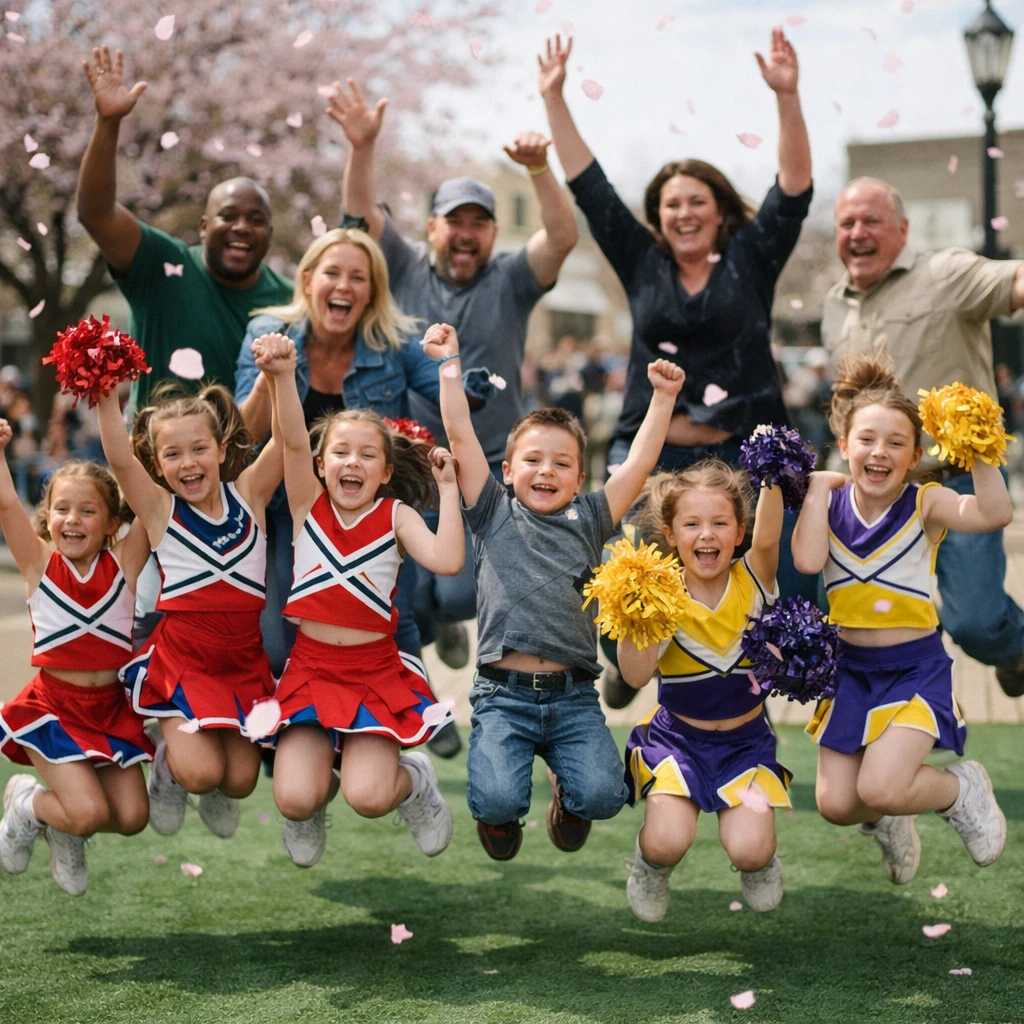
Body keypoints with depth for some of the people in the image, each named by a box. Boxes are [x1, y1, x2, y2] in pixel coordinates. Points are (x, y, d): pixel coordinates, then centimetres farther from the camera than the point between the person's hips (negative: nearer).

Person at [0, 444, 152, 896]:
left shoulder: (123, 562, -3)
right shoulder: (40, 563, -6)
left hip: (111, 707, 3)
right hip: (54, 706, -3)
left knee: (131, 817, -4)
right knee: (90, 812, -16)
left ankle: (66, 835, 28)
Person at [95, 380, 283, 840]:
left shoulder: (247, 495, 1)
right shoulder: (160, 509, -3)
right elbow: (119, 459, -19)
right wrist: (106, 394, -30)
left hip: (243, 657, 2)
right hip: (182, 655, -2)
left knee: (239, 780, -3)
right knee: (202, 772, -17)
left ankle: (217, 795, 34)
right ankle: (170, 766, 19)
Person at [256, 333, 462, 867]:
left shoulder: (395, 516, -1)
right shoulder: (308, 505, 1)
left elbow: (446, 560, -20)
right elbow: (293, 441, -18)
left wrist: (447, 487, -14)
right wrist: (282, 375, -34)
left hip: (376, 672, -1)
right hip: (310, 667, 1)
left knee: (367, 797, -19)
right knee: (295, 800, -15)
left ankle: (414, 780, 18)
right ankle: (315, 797, 24)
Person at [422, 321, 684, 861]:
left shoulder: (587, 520, 15)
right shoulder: (495, 514, 11)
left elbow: (639, 462, 11)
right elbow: (461, 435, 5)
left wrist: (663, 397, 6)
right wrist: (449, 363, 4)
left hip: (573, 696, 2)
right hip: (503, 693, -2)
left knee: (602, 796, -19)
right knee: (498, 799, -23)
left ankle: (568, 793, 20)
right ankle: (501, 815, 17)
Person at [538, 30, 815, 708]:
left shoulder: (751, 258, 5)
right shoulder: (641, 262, 8)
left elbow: (795, 189, -5)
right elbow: (590, 187, 8)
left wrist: (787, 97, -16)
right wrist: (555, 100, 5)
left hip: (745, 453, -1)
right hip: (650, 451, 1)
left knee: (787, 584, -7)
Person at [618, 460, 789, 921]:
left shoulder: (752, 583, -8)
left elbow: (768, 538, -30)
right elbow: (636, 674, -25)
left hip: (746, 740, 1)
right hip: (676, 739, -1)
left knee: (749, 850, -18)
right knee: (669, 841, -23)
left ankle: (760, 865, 21)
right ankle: (651, 868, 16)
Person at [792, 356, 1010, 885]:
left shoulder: (925, 504, -10)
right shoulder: (831, 503, -2)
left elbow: (995, 513, -28)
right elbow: (808, 560, -22)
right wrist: (818, 485, -15)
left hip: (917, 668, -3)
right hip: (849, 667, 3)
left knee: (880, 789, -20)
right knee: (835, 803, -2)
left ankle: (962, 790, 13)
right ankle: (884, 823, 36)